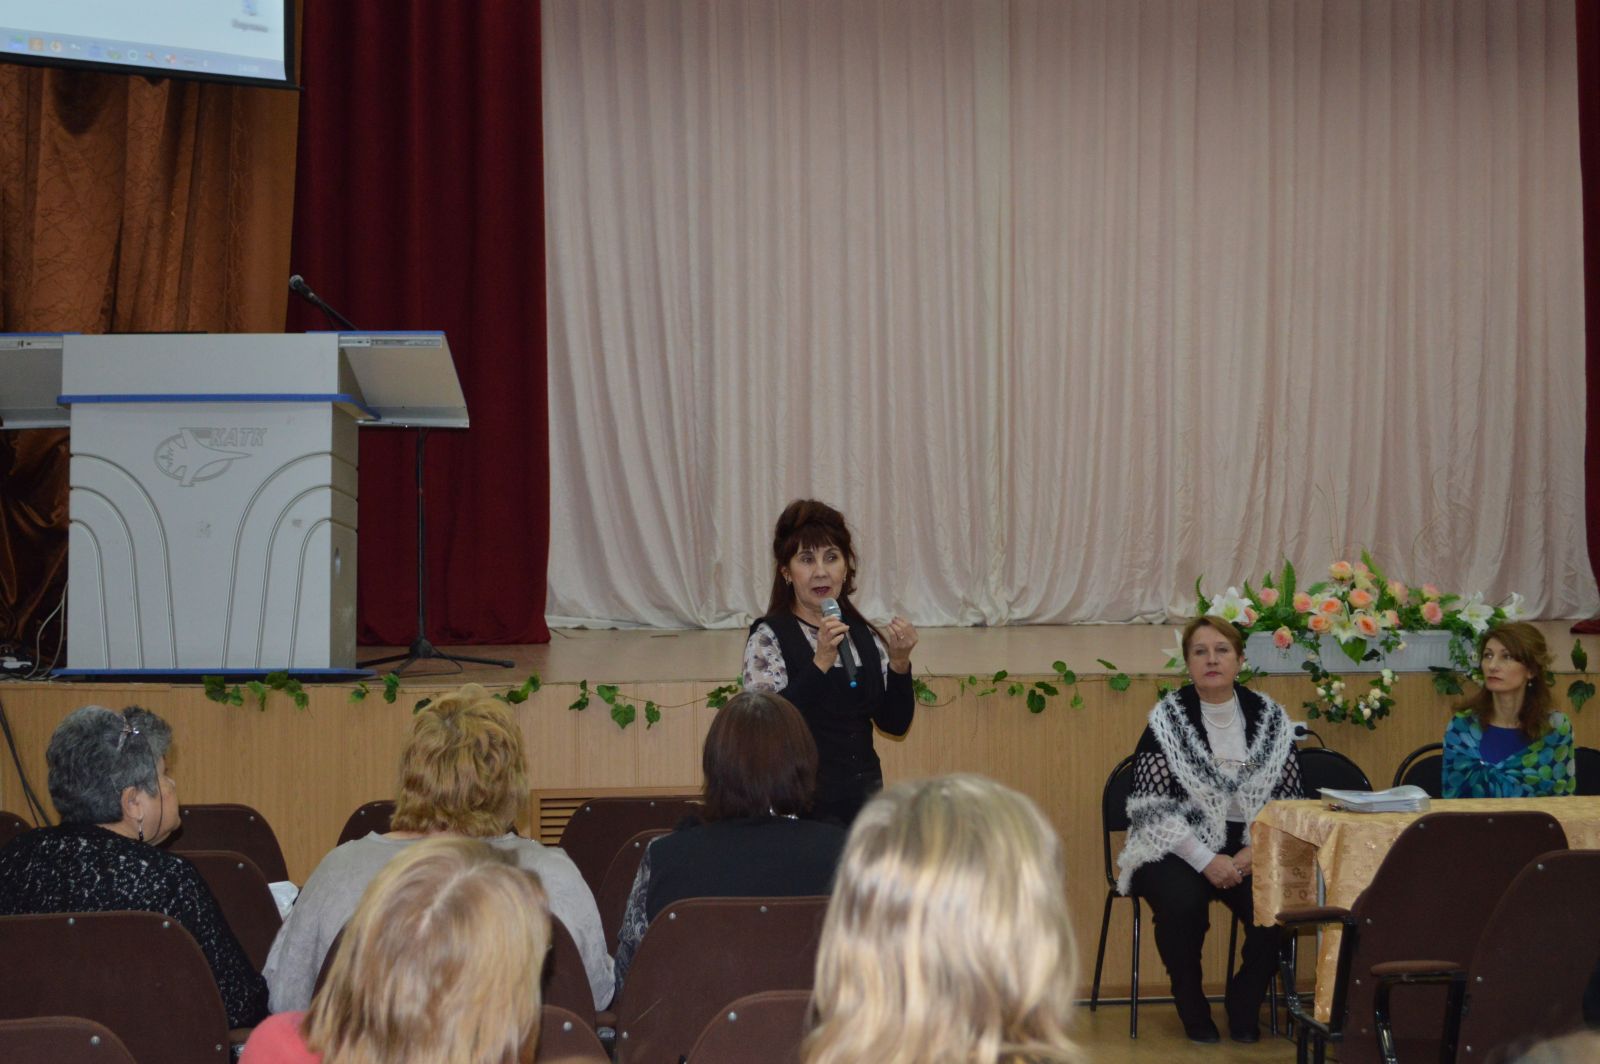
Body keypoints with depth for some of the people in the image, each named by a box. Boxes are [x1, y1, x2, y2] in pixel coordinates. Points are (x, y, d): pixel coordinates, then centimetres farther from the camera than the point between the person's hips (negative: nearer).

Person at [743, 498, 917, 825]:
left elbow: (895, 723, 8)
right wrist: (820, 661, -26)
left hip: (863, 798, 5)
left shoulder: (865, 636, 8)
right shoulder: (768, 638, -8)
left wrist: (899, 663, -7)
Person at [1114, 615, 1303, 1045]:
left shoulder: (1270, 718, 5)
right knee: (1183, 900, -33)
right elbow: (1151, 808, -9)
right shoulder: (1168, 718, -4)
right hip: (1177, 850, -2)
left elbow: (1289, 800, 4)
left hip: (1249, 851, 2)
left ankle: (1244, 1002, 1)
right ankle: (1191, 1005, -5)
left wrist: (1254, 852, -13)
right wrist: (1205, 859, -19)